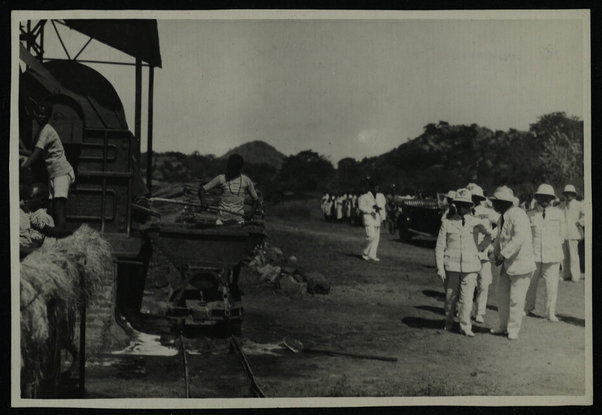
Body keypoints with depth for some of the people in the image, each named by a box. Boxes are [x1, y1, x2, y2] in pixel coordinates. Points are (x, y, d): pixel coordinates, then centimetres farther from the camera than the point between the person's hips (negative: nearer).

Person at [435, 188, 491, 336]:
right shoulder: (447, 222, 1)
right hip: (451, 266, -1)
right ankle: (448, 322, 29)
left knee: (467, 298, -2)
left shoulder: (474, 221, 7)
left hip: (470, 266, 1)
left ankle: (465, 327, 10)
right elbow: (439, 246, 2)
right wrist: (439, 267, -3)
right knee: (450, 296, 8)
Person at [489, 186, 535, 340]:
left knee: (516, 299, -2)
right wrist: (495, 255, 5)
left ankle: (513, 330, 9)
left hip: (521, 263, -9)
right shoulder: (502, 218, 12)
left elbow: (520, 238, -28)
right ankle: (503, 326, 27)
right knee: (502, 294, 13)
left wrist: (503, 254, -25)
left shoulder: (518, 215, -18)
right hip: (507, 264, 9)